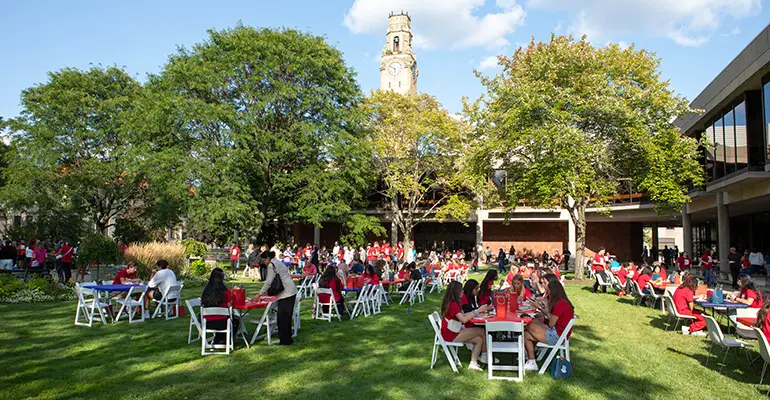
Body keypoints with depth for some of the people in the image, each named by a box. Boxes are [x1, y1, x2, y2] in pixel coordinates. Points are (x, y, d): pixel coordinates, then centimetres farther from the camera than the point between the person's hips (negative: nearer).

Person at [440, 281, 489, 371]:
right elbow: (464, 319, -28)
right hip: (451, 336, -9)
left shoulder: (452, 303, 9)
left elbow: (462, 316, 10)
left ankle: (473, 363, -1)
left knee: (479, 340, 0)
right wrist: (477, 311, -20)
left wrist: (477, 312, 4)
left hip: (454, 332, 9)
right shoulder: (453, 304, -21)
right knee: (481, 331, -9)